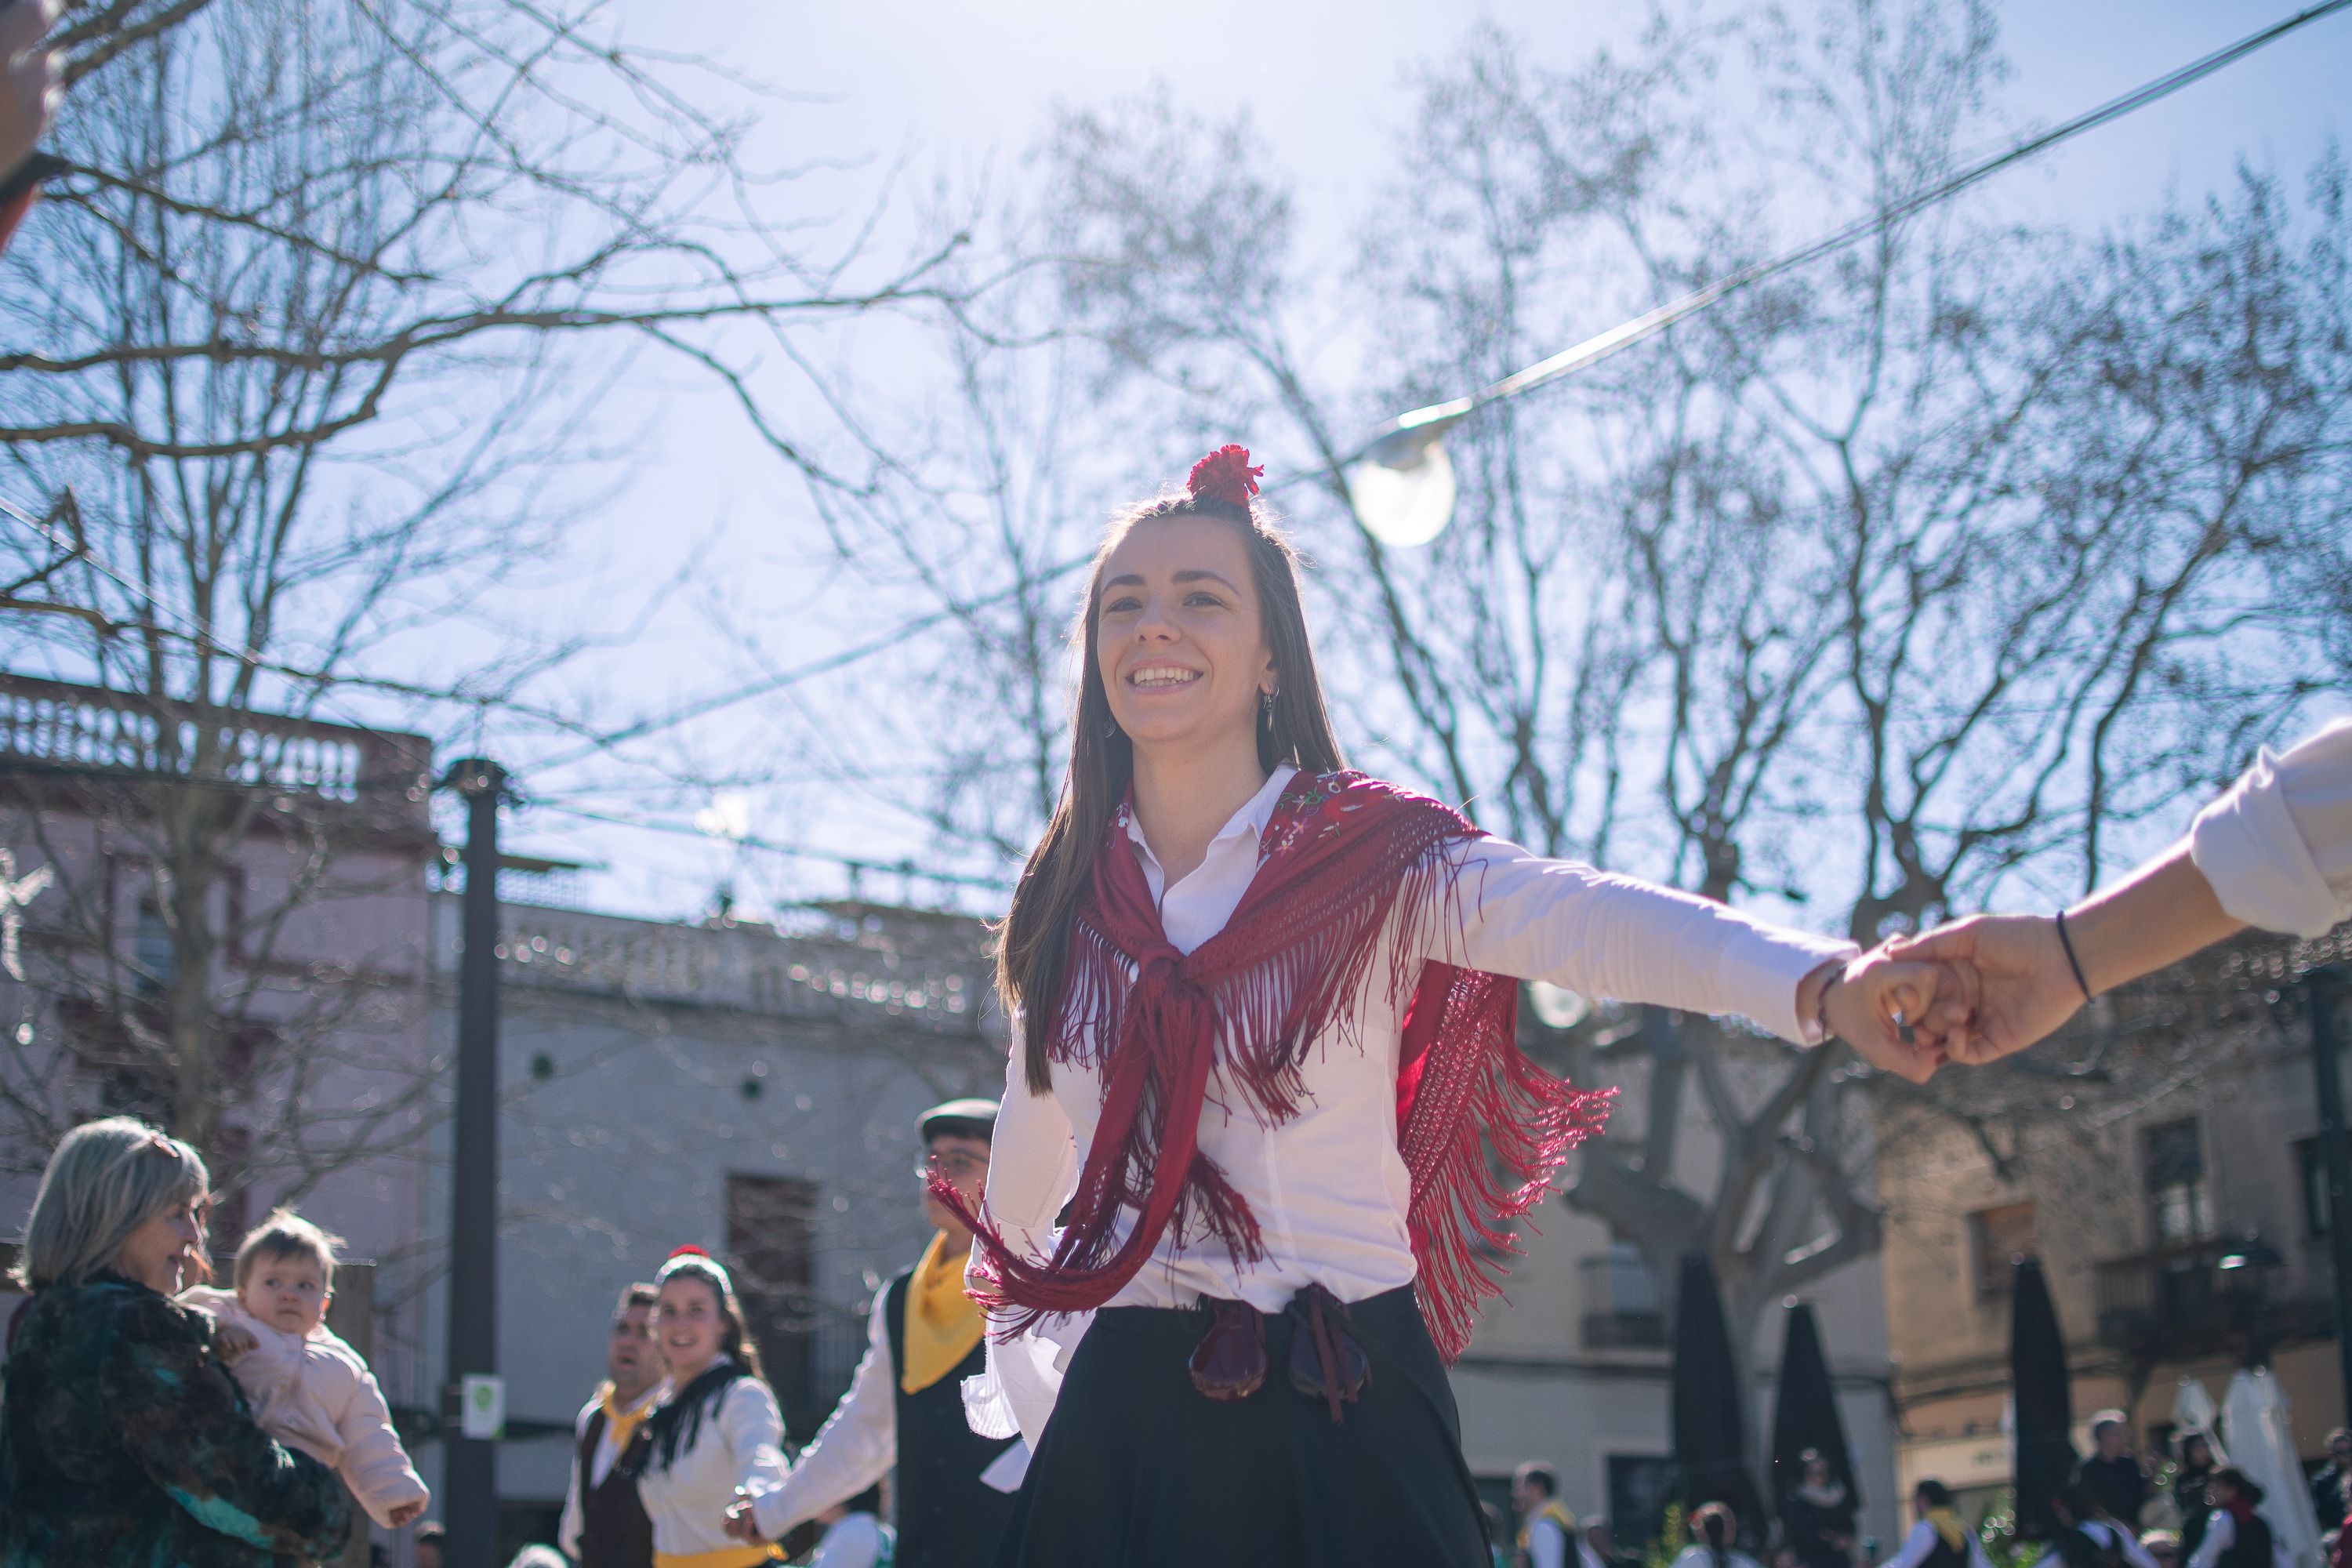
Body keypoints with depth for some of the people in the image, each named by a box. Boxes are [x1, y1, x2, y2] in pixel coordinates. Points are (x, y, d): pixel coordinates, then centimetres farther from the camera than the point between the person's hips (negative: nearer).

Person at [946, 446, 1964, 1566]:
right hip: (1124, 1420, 3)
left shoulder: (1371, 860, -8)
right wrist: (1024, 1384, 24)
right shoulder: (1068, 906, 4)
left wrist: (1823, 982, -44)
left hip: (1342, 1422, -3)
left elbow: (1586, 919, -28)